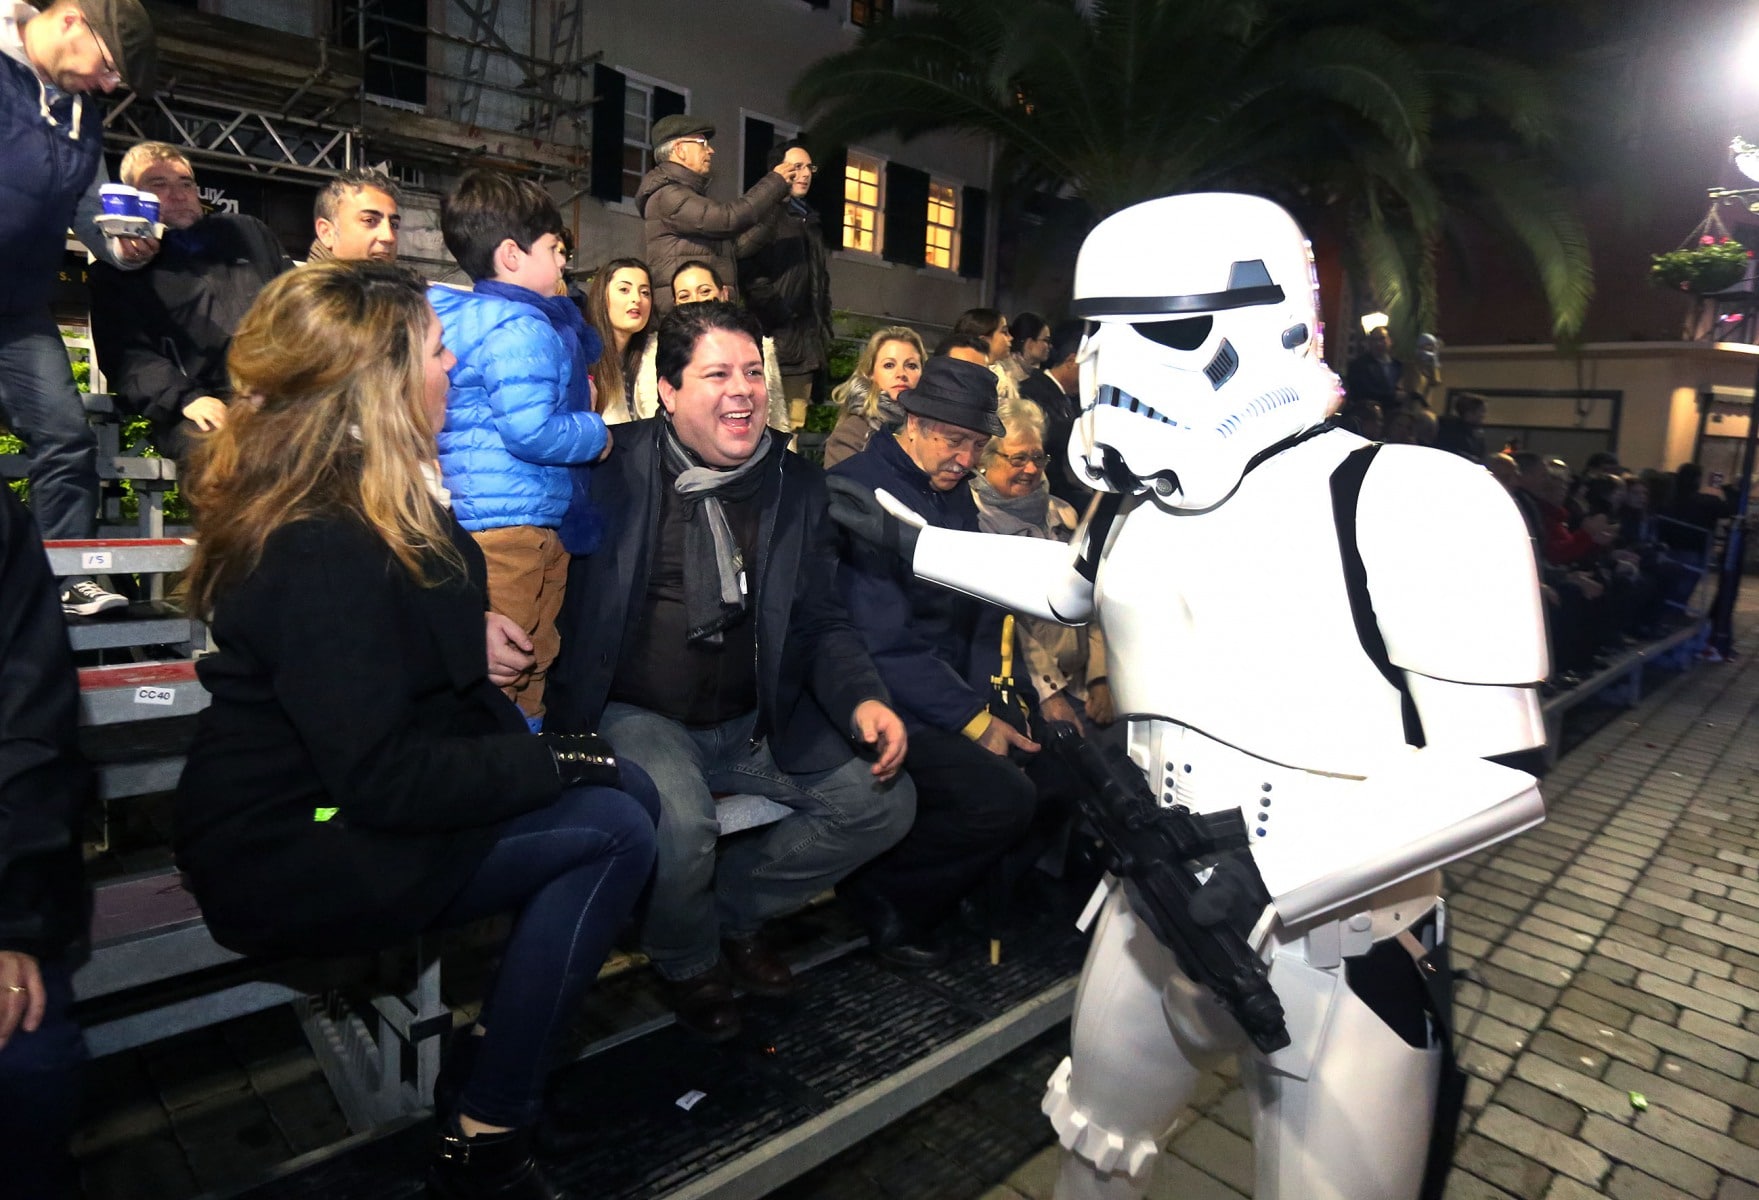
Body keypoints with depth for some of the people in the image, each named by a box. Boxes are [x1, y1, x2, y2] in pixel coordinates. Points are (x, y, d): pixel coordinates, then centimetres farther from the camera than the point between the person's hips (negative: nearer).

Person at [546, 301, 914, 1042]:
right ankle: (687, 960, 7)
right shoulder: (614, 466, -6)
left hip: (757, 722, 5)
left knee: (884, 799, -6)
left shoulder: (796, 485, 6)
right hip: (635, 716, -4)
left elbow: (819, 621, 6)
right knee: (679, 823, -32)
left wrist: (863, 700, -9)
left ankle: (735, 907, 19)